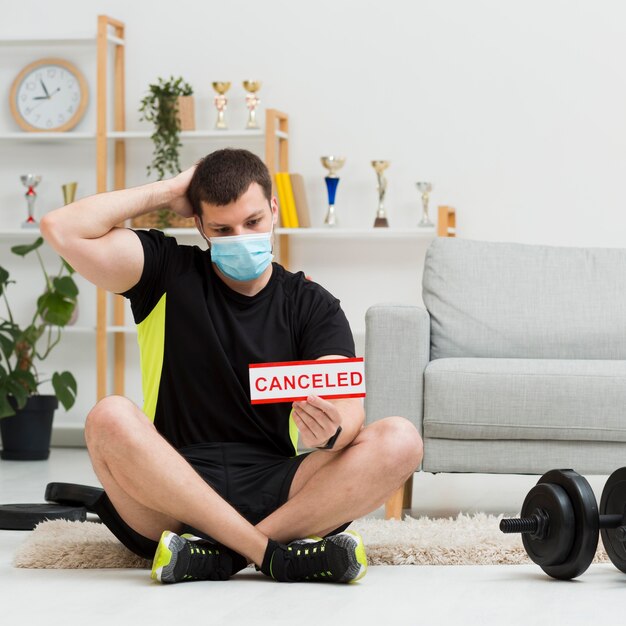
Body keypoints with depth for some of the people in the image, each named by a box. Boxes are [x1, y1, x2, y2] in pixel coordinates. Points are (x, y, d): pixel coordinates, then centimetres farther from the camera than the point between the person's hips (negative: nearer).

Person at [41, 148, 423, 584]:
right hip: (171, 495, -1)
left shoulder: (313, 306, 11)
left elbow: (348, 403, -5)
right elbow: (62, 229, -5)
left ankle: (215, 554, -32)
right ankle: (277, 555, -35)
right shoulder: (168, 273, 9)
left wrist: (331, 430, -30)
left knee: (400, 441, -22)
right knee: (110, 418, -31)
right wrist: (168, 193, 3)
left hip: (274, 491, 1)